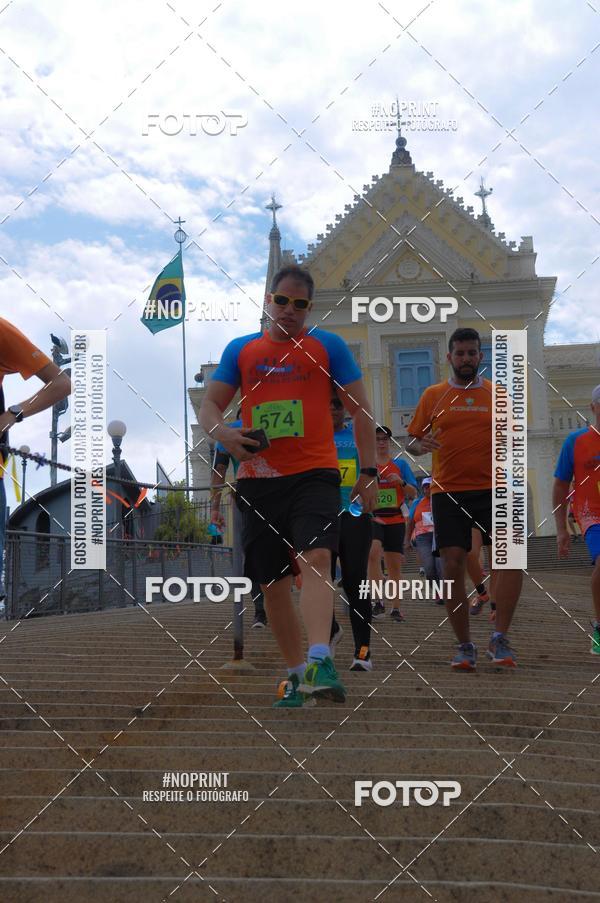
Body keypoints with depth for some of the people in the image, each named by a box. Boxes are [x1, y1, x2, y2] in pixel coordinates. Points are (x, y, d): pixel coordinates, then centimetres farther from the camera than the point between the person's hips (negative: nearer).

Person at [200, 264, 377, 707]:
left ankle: (320, 662, -34)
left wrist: (369, 471, -2)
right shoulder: (240, 350, 12)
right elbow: (209, 407, 12)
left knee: (316, 559, -25)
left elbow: (360, 410, 6)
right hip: (258, 478, 3)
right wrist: (224, 434, -11)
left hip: (314, 474, -3)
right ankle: (296, 673, 19)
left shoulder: (329, 346, 6)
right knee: (272, 582, 6)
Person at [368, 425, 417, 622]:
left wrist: (401, 481, -11)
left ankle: (396, 607, 14)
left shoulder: (400, 464, 9)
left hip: (395, 519, 2)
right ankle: (378, 602, -24)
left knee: (395, 565, 4)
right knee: (373, 553, -26)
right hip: (373, 517, -1)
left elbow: (413, 494, 7)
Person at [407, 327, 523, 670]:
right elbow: (412, 442, 12)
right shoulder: (433, 396, 9)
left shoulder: (498, 394, 10)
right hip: (447, 491, 0)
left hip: (491, 489, 0)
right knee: (453, 566, -3)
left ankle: (500, 638, -7)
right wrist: (420, 445, -11)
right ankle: (465, 647, 9)